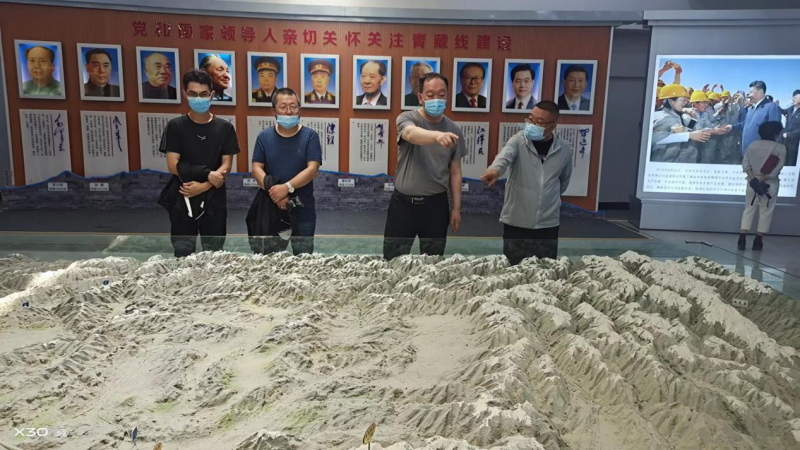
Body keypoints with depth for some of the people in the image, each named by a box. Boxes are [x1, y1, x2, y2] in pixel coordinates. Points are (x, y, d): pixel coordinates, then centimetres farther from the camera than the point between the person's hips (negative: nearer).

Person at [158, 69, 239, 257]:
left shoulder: (224, 127, 0)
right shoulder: (175, 126, -2)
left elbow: (226, 167, -3)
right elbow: (174, 166, -7)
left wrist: (202, 186, -15)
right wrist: (207, 174, -16)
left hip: (213, 201, 1)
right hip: (182, 201, 0)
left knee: (213, 254, 7)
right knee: (182, 254, 7)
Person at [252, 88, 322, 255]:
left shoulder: (310, 136, -5)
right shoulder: (264, 137, 2)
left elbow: (312, 169, -13)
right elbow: (257, 168, -3)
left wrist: (286, 187, -24)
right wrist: (273, 192, -19)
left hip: (303, 210, -1)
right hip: (271, 208, 2)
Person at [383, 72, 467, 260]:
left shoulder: (453, 130, 3)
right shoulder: (407, 118, -7)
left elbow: (455, 172, 8)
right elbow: (412, 134, -33)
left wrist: (456, 208, 5)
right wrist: (437, 135, -53)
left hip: (436, 204, 2)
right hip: (403, 202, -2)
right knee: (392, 260, 7)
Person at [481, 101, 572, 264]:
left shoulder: (564, 149, 1)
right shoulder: (518, 141, -8)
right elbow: (505, 156, -31)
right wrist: (495, 169, -51)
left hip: (548, 224, 2)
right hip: (516, 223, -2)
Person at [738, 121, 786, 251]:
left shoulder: (752, 145, 2)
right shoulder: (780, 148, -8)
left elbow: (745, 164, -4)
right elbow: (777, 168, -15)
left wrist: (753, 179, -8)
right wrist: (763, 179, -13)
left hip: (753, 181, 3)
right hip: (770, 184, -3)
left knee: (749, 209, 9)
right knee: (766, 212, 7)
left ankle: (742, 239, 1)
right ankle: (758, 241, 9)